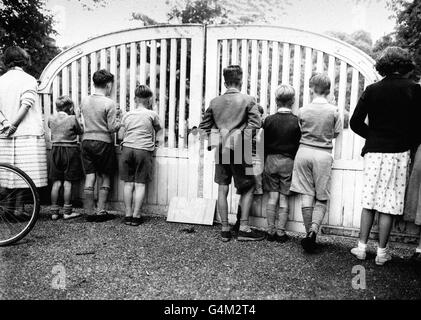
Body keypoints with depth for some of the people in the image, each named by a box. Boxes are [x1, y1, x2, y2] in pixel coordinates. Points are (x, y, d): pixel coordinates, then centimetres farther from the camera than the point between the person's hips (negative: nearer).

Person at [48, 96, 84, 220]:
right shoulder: (73, 119, -9)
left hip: (55, 150, 4)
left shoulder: (51, 119, 4)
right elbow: (81, 131, 2)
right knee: (67, 182, 1)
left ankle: (54, 211, 12)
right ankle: (67, 212, 7)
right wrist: (78, 118, 12)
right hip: (70, 150, -4)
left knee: (56, 182, 8)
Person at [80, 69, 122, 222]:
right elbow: (113, 128, -14)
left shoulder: (84, 101, 6)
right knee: (105, 177, 8)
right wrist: (119, 116, 4)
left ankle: (89, 212, 13)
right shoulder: (109, 103, -12)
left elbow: (86, 121, 13)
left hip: (86, 140, 5)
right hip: (103, 142, -5)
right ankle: (101, 212, 11)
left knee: (89, 178, 8)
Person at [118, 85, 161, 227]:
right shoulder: (152, 114, 3)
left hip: (127, 149, 3)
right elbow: (158, 129, 18)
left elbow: (120, 136, 13)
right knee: (140, 184, 0)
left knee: (128, 183, 7)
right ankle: (136, 216, 2)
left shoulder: (127, 115, 12)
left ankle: (128, 215, 10)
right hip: (144, 150, -3)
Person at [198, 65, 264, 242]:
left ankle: (225, 230, 16)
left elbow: (204, 127, 9)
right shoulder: (248, 100, -4)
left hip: (221, 150, 4)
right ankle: (244, 229, 8)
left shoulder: (215, 102, 7)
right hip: (239, 150, -4)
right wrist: (246, 136, 2)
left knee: (222, 190, 9)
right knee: (248, 188, 10)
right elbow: (255, 124, -14)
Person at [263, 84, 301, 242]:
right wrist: (296, 162, 8)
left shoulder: (269, 120, -4)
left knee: (272, 197, 8)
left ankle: (270, 231, 12)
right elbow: (299, 144, -5)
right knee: (283, 199, 5)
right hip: (288, 161, -1)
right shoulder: (296, 121, -8)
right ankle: (280, 232, 10)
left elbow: (265, 143, 2)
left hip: (271, 160, 1)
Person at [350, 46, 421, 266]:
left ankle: (362, 247, 15)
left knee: (369, 200, 11)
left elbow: (355, 122, -2)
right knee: (389, 203, 5)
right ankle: (382, 252, 12)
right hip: (399, 152, -1)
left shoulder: (372, 89, 1)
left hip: (374, 151, 1)